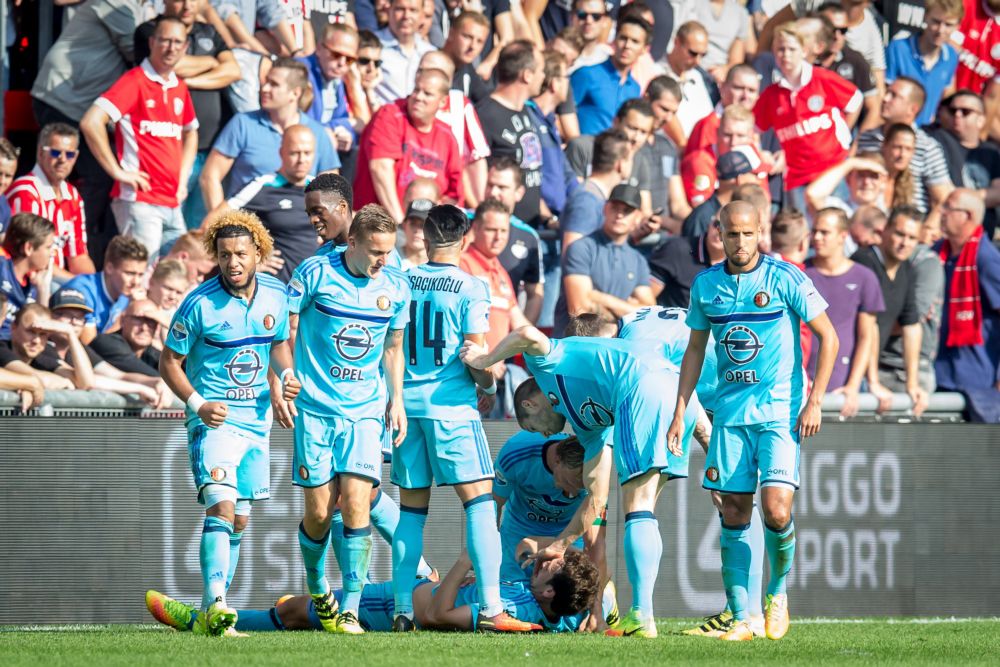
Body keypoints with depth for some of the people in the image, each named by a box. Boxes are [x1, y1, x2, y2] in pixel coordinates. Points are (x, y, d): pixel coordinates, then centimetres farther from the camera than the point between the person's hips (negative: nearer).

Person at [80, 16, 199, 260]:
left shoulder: (179, 87, 14)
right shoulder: (134, 81, -8)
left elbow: (190, 132, 33)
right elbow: (90, 123, -18)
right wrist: (118, 172, -14)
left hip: (172, 204, 8)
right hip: (140, 201, -8)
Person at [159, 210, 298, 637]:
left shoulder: (275, 296, 1)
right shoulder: (199, 305, -13)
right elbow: (169, 362, -5)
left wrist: (287, 374, -2)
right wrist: (197, 403, -19)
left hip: (257, 421, 6)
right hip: (214, 420, -6)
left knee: (239, 521, 11)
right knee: (221, 507, -23)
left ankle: (210, 614, 21)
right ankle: (215, 606, -31)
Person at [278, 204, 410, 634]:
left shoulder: (395, 288, 4)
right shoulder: (315, 273, -7)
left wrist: (396, 400, 11)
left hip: (366, 410, 2)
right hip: (315, 409, -2)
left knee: (355, 503, -13)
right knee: (318, 512, -1)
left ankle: (350, 611, -11)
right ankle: (317, 589, 28)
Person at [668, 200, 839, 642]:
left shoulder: (784, 278, -7)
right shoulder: (706, 285, 6)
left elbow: (828, 337, -2)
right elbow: (695, 349, 17)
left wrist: (814, 402, -8)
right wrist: (680, 412, 11)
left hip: (780, 411, -4)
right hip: (730, 411, 4)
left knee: (776, 510, -15)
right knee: (734, 514, 0)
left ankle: (777, 592, 11)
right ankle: (740, 618, 5)